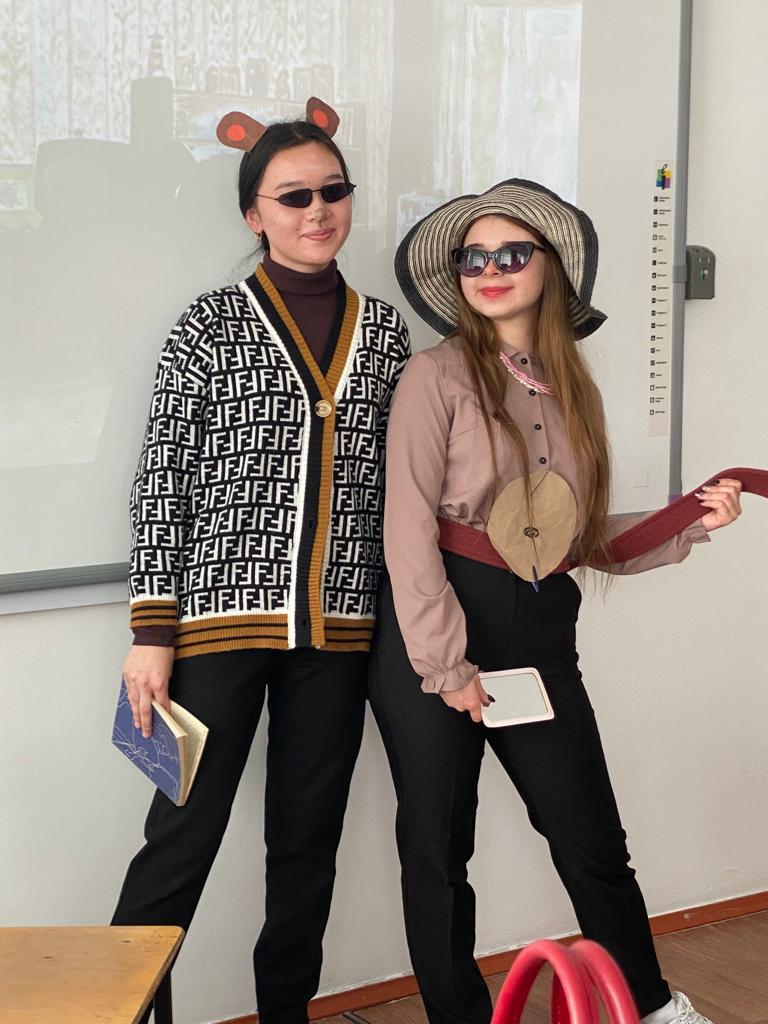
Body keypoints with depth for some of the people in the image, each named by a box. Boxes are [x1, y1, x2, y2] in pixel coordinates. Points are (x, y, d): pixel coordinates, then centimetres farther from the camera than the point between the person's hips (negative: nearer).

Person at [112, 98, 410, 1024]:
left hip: (338, 627, 4)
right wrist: (153, 632, -8)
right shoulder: (213, 323, -1)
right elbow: (162, 479, -3)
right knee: (183, 836, -2)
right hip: (225, 612, -4)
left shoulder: (383, 329, 10)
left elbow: (395, 480, 14)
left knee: (309, 841, 12)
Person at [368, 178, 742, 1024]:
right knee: (438, 846, 6)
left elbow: (587, 535, 14)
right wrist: (446, 665, -15)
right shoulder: (438, 376, -5)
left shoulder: (573, 389, 11)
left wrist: (687, 524, 1)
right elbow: (409, 527, -12)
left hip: (540, 633, 4)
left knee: (593, 837, 10)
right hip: (433, 628, -4)